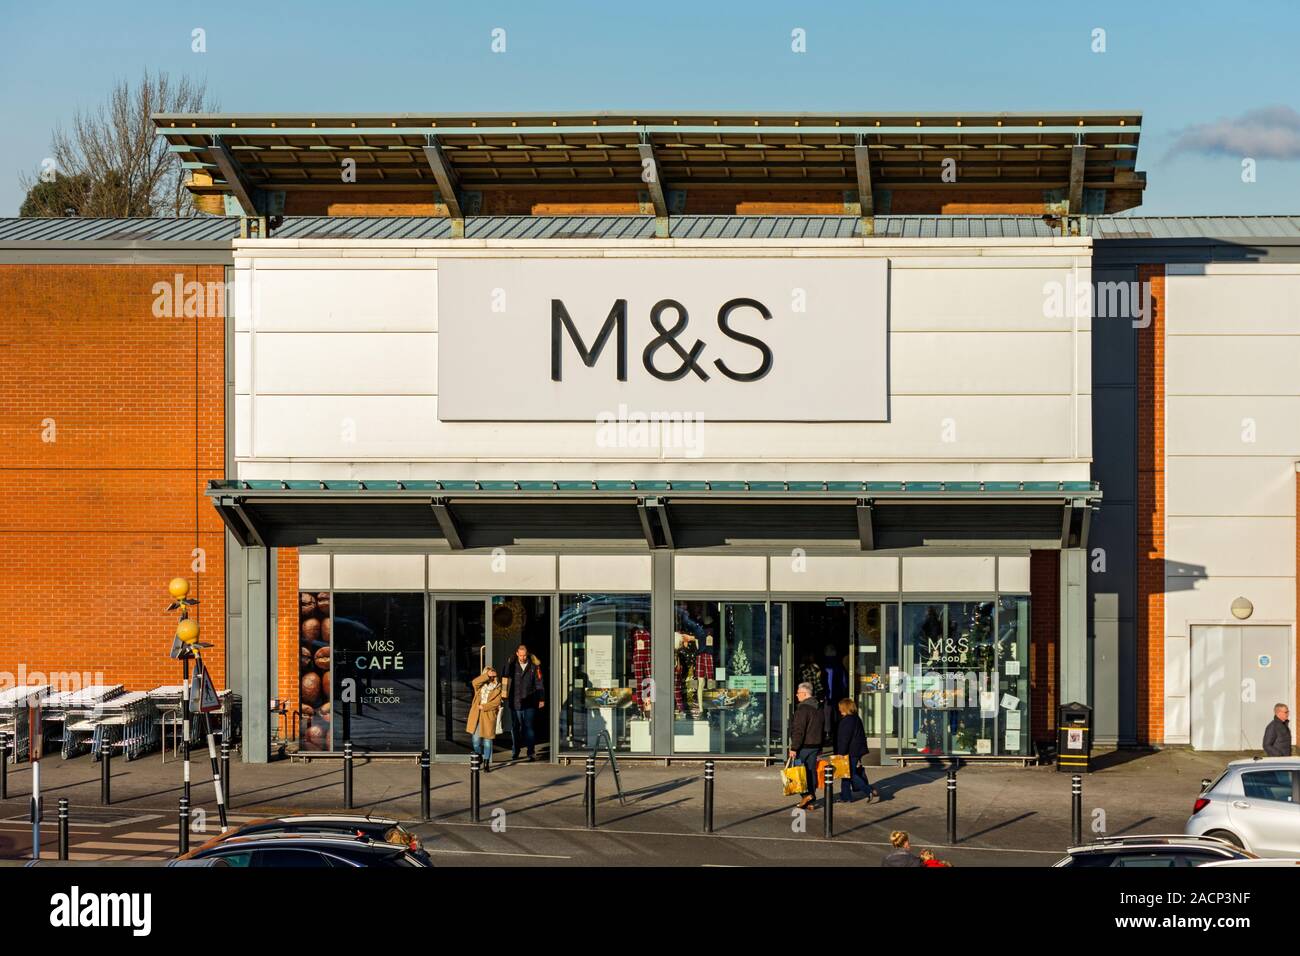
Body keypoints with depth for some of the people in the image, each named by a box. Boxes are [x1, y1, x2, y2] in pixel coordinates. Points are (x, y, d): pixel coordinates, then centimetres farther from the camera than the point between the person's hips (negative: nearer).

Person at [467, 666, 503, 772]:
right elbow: (474, 682, -13)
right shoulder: (480, 685, 11)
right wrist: (487, 675, -16)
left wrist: (484, 707, -12)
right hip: (477, 716, 2)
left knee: (487, 740, 1)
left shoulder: (497, 687, 5)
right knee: (476, 740, 2)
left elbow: (497, 702, -4)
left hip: (489, 716, -2)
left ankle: (486, 763, 10)